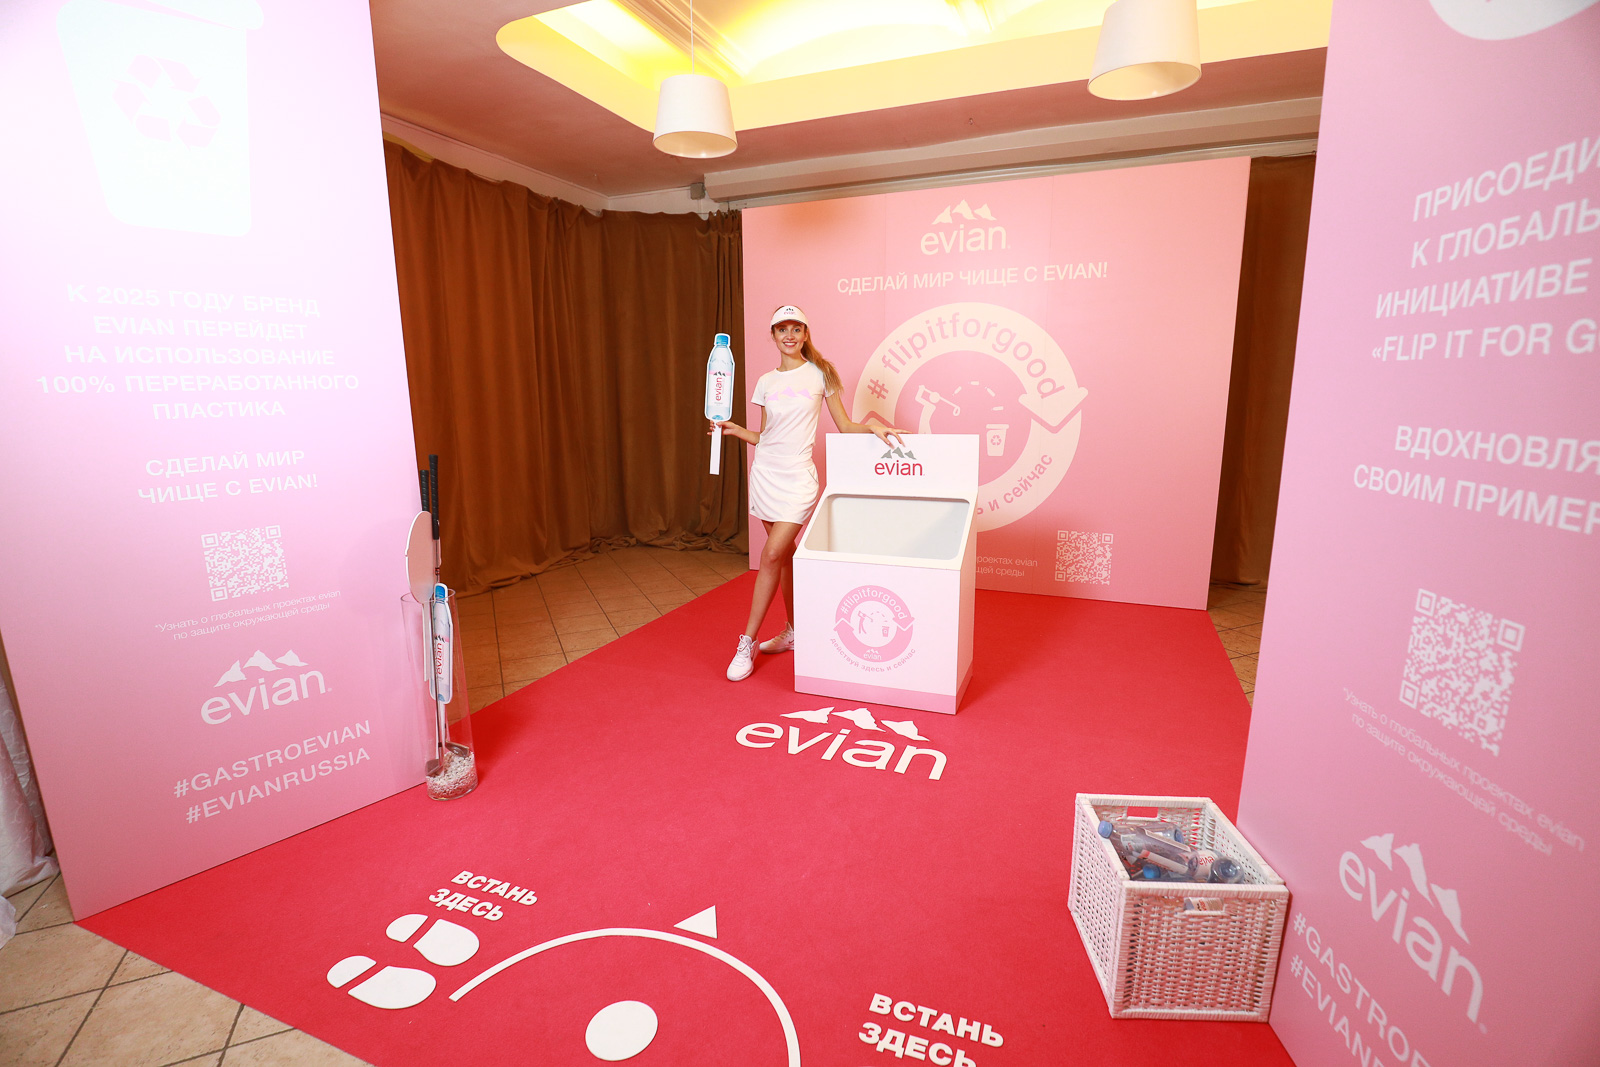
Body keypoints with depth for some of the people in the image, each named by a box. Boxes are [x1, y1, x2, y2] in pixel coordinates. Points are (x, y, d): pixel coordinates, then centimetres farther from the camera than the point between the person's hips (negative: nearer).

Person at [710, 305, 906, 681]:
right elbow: (765, 436, 16)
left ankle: (747, 643, -2)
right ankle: (794, 632, 23)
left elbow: (844, 426, 4)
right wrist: (733, 429, 1)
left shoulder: (820, 373, 2)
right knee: (785, 554, 9)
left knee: (773, 555, -11)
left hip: (797, 477, -4)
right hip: (765, 472, 4)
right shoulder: (766, 381, 11)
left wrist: (874, 428, -14)